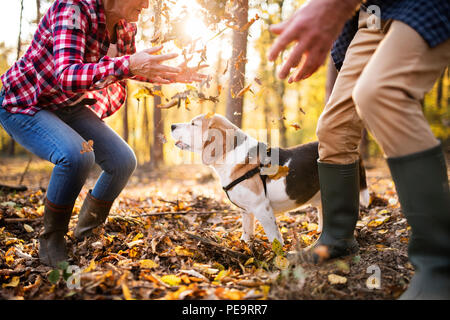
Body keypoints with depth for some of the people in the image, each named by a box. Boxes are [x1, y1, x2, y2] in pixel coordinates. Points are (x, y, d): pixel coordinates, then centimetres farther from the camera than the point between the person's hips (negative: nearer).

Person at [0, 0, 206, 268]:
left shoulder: (126, 27, -7)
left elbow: (129, 70, 12)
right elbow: (66, 76, -42)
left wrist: (172, 75, -3)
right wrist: (127, 65, -55)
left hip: (70, 106, 7)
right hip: (23, 104, -7)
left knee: (123, 161, -7)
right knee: (76, 155, -33)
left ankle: (87, 234, 14)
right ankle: (51, 241, -9)